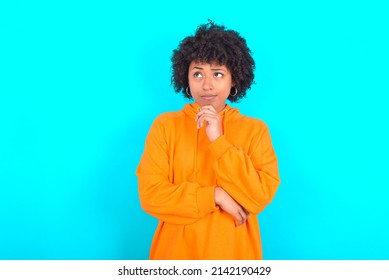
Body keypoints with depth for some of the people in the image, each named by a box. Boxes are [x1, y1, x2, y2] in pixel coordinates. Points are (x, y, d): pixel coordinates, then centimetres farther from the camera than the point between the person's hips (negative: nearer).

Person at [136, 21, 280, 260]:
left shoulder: (255, 130, -4)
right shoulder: (165, 125, -4)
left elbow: (260, 196, -14)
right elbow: (151, 195, -9)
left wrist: (218, 141, -19)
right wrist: (215, 196, -16)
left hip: (234, 251, 0)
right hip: (177, 250, 0)